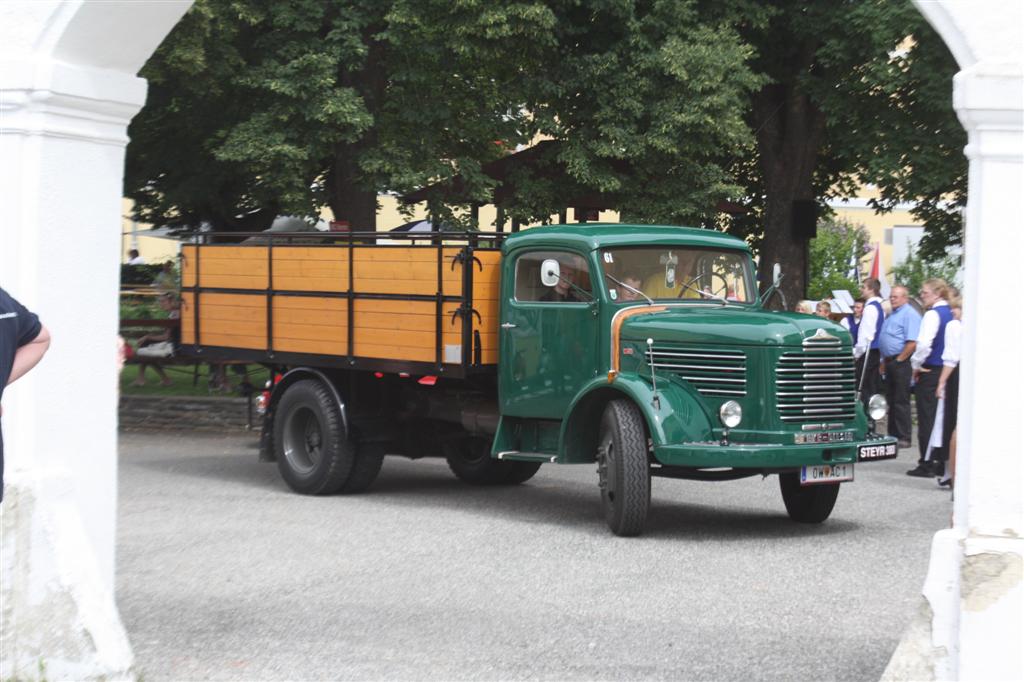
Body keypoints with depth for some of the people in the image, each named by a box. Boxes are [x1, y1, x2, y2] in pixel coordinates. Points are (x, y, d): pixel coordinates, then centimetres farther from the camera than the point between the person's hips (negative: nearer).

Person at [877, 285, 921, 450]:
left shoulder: (909, 314, -12)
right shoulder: (892, 315, 19)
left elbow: (912, 343, -21)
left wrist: (899, 360, -17)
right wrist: (884, 362, 19)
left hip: (901, 363, -10)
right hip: (890, 362, 10)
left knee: (901, 401, -7)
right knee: (891, 400, 13)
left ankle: (904, 438, -4)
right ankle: (893, 435, 20)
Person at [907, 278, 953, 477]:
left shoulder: (933, 314, -14)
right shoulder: (951, 314, 9)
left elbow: (924, 343, -25)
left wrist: (916, 364, -10)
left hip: (929, 371, -7)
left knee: (927, 418, -2)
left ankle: (926, 464, 0)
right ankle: (942, 461, 16)